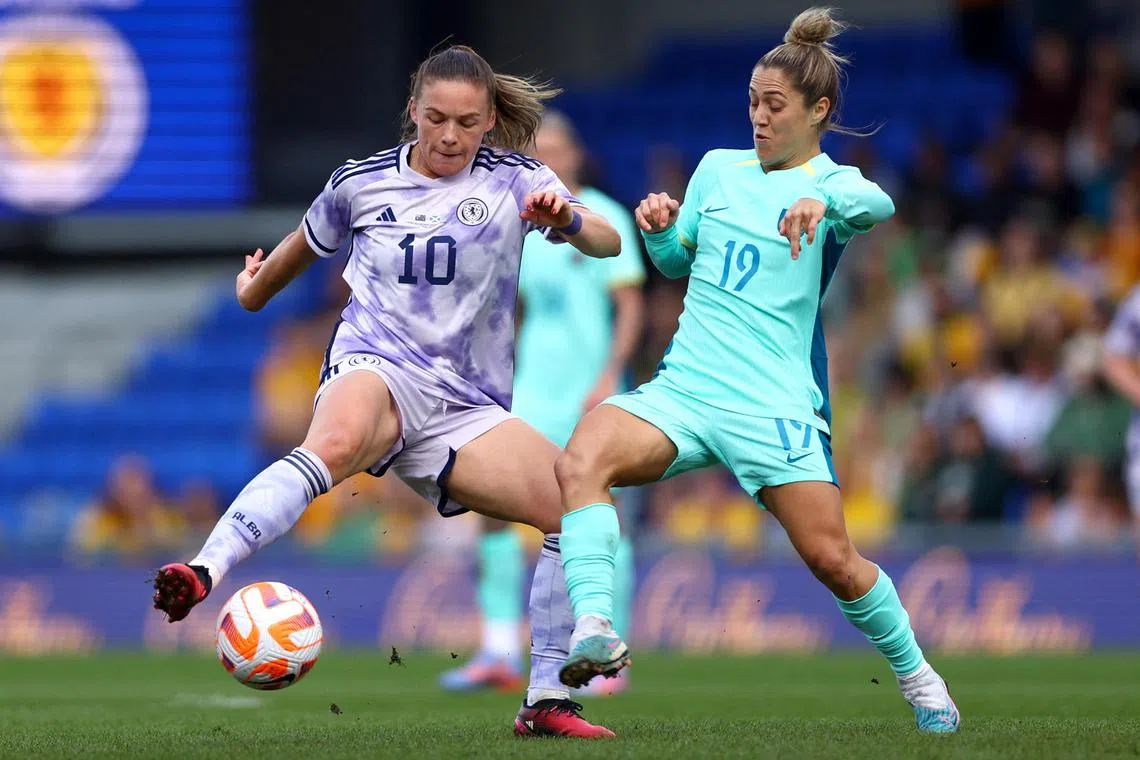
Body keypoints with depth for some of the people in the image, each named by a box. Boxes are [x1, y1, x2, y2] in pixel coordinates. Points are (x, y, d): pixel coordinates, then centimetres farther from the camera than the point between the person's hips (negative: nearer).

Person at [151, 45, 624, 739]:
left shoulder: (515, 179, 7)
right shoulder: (362, 183, 8)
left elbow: (608, 242, -5)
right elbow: (304, 246, 29)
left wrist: (567, 219, -27)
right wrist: (256, 286, 44)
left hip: (468, 409, 3)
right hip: (376, 369, -3)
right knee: (335, 446, -40)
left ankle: (547, 700, -6)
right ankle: (203, 573, -59)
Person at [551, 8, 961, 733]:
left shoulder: (834, 184, 2)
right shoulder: (718, 168, 16)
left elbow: (877, 204, -23)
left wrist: (819, 199, -46)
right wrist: (660, 229, 3)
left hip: (776, 402, -3)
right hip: (683, 389, 4)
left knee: (833, 560, -10)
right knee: (581, 461, -26)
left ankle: (915, 671, 17)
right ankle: (595, 628, -38)